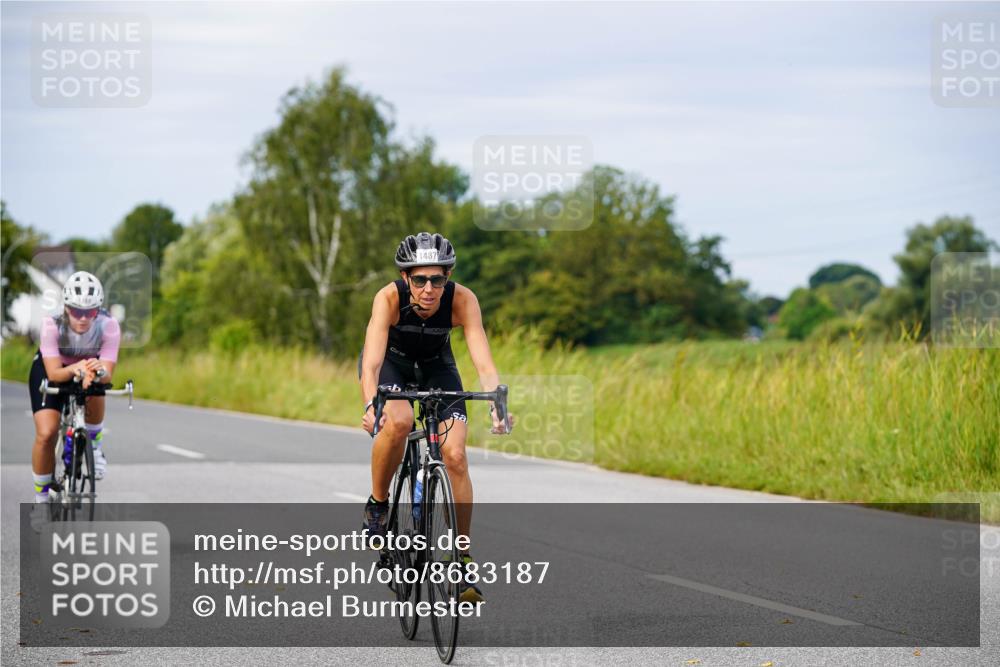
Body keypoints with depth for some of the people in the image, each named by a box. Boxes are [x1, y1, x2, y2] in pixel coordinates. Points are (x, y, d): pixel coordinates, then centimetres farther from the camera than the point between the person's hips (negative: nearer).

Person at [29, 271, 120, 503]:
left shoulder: (109, 326, -32)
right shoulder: (52, 325, -35)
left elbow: (107, 375, -37)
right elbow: (54, 373, -40)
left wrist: (97, 371, -60)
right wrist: (74, 369, -61)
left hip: (88, 366, 1)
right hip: (48, 369, -1)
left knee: (94, 392, -35)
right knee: (46, 434, -18)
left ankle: (95, 448, -6)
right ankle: (41, 500, 2)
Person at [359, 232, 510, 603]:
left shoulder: (462, 300, -31)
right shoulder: (390, 297, -34)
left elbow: (483, 362, -37)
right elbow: (372, 362, -42)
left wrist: (496, 405, -54)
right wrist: (370, 406, -60)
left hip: (435, 364, 2)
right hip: (390, 362, -1)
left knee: (455, 455, -16)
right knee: (398, 421, -34)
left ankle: (462, 558, -6)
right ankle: (377, 504, -9)